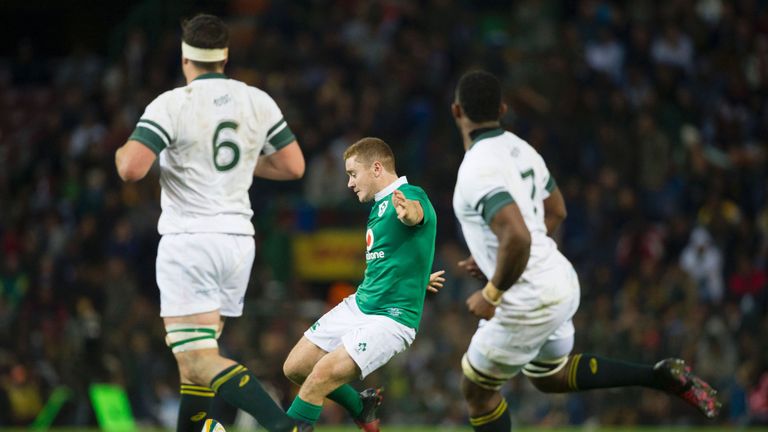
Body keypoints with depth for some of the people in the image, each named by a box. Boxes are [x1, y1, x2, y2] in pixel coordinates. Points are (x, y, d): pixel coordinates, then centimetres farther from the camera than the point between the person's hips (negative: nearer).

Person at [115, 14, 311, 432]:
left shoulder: (171, 104, -10)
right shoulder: (258, 101, 5)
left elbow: (131, 169, -19)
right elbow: (293, 166, 11)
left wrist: (121, 152, 5)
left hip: (188, 239, -6)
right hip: (237, 239, 6)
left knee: (199, 363, -12)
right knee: (194, 356, 19)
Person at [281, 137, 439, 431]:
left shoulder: (411, 195, -16)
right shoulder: (379, 205, 13)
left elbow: (416, 211, -42)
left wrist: (407, 210, -65)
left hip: (391, 318, -9)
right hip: (357, 305, 9)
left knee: (323, 374, -24)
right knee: (295, 368, 6)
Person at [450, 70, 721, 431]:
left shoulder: (477, 171, -24)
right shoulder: (519, 150, 5)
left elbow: (518, 237, -37)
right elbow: (555, 212, 20)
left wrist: (491, 295, -22)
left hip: (529, 303, -9)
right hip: (559, 281, 9)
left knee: (476, 389, 12)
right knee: (552, 377, 30)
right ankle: (662, 376, 21)